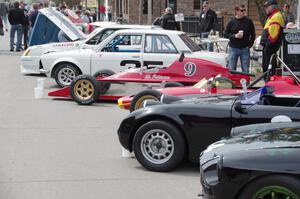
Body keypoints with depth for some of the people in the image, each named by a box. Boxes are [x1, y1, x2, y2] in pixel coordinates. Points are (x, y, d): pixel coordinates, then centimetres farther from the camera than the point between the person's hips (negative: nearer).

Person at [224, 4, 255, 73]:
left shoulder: (248, 21, 1)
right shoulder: (232, 22, -1)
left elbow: (253, 34, 7)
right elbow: (225, 34, 2)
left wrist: (249, 45, -1)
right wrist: (234, 36, -13)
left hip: (245, 49, 0)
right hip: (233, 49, 0)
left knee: (245, 70, 4)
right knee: (232, 69, 5)